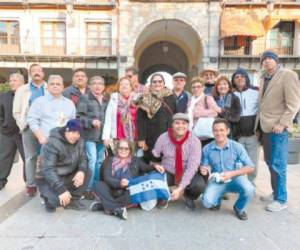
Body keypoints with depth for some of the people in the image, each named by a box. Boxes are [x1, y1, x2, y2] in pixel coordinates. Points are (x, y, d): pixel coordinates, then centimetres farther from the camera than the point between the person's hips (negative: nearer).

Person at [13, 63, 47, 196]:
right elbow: (16, 111, 10)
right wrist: (23, 125, 2)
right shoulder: (22, 90, 11)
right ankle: (31, 185, 15)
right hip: (30, 128, 1)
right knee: (30, 157, 6)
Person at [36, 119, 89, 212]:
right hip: (47, 179, -7)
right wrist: (62, 190, -38)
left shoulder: (79, 142, -4)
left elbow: (83, 159, 0)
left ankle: (73, 201, 3)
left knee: (86, 172, -13)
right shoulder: (52, 144, -25)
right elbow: (48, 170, -31)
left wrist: (81, 171, -25)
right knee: (59, 199, -30)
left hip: (66, 176, 7)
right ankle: (48, 196, 7)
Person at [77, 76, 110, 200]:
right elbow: (79, 117, -7)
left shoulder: (107, 99, 15)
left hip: (102, 136, 5)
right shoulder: (85, 98, 0)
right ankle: (88, 189, 6)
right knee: (91, 161, -8)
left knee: (100, 162, 11)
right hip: (89, 135, -5)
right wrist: (91, 122, -23)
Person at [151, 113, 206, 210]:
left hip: (187, 174, 0)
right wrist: (156, 164, -17)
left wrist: (180, 188, -28)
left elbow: (192, 166, -22)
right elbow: (154, 157, 6)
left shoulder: (194, 141, -17)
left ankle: (188, 196, 9)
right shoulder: (163, 138, -11)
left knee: (200, 185, -31)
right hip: (167, 173, 1)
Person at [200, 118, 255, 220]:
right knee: (206, 202, -25)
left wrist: (232, 174, -21)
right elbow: (204, 166, 4)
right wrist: (203, 169, -21)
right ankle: (217, 199, 17)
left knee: (249, 190, -31)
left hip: (235, 178, 0)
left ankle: (239, 208, 6)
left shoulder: (237, 146, -10)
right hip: (217, 180, 0)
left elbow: (250, 168, -9)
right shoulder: (207, 149, -7)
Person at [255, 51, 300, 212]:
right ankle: (275, 193, 29)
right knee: (270, 163, 14)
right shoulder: (264, 78, 15)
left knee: (277, 165, -2)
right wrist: (259, 123, 9)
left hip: (277, 128, -7)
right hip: (264, 126, 7)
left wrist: (282, 124, -18)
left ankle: (281, 200, 12)